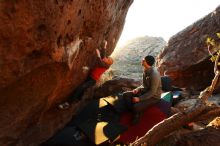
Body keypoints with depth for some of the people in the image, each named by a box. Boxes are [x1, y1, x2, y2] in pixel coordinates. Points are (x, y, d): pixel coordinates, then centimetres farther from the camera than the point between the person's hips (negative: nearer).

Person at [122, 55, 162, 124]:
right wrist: (138, 89, -6)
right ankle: (136, 112, 3)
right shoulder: (145, 70, -2)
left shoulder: (154, 75, -28)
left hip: (153, 96, -8)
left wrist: (139, 99, -26)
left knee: (136, 107, -31)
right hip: (145, 91, 8)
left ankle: (137, 114, 4)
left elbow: (152, 92, -24)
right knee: (125, 95, -6)